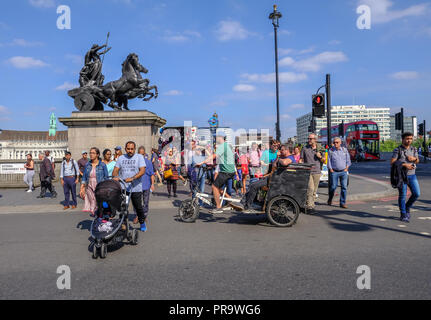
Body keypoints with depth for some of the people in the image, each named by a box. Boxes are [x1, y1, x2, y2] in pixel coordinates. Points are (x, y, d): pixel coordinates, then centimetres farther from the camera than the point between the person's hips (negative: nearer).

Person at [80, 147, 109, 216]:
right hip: (89, 187, 3)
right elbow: (84, 177, 12)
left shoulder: (102, 165, -3)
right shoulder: (87, 165, 7)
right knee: (92, 202, 2)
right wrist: (82, 187, 5)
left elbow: (106, 177, 0)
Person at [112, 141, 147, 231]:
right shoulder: (121, 158, 12)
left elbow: (142, 171, -11)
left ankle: (142, 222, 27)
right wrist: (115, 176, -17)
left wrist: (132, 178, -24)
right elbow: (115, 170, 7)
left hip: (136, 188, -2)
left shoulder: (139, 157, 1)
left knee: (138, 207, 6)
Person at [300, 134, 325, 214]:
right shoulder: (305, 148, 5)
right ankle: (309, 206, -14)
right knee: (310, 188, -15)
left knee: (315, 190, 7)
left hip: (317, 172, 3)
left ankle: (312, 205, 18)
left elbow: (324, 160, 16)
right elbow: (301, 160, 9)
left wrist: (320, 157, -5)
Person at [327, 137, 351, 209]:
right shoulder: (331, 150, 2)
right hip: (334, 171, -2)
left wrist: (346, 168, 3)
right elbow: (329, 161, 3)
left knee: (344, 187, -2)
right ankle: (330, 199, 24)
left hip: (344, 171, 2)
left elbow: (348, 160, 12)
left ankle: (342, 203, 4)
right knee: (333, 186, -2)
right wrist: (331, 170, -3)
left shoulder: (345, 150, 8)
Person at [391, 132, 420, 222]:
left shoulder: (414, 149, 7)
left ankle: (407, 208, 24)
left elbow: (417, 161, 17)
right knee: (402, 195, 0)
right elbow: (392, 163, -14)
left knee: (417, 194, -1)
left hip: (412, 175, 5)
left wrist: (414, 158, -7)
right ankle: (403, 215, 12)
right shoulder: (397, 150, -8)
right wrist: (405, 165, -23)